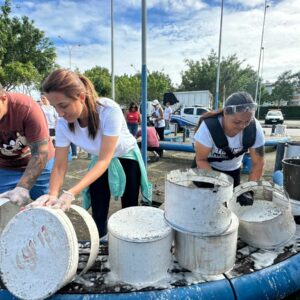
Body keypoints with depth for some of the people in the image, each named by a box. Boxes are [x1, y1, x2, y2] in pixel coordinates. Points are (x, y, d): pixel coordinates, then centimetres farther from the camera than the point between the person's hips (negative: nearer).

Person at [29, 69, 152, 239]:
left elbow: (104, 160, -36)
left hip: (127, 158, -2)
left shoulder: (109, 110, -36)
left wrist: (71, 193, -43)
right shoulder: (63, 124, -22)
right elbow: (60, 166, -17)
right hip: (100, 161, 3)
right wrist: (53, 195, -35)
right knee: (98, 214, 3)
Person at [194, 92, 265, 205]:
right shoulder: (209, 127, -34)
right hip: (208, 168, -3)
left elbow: (258, 163, -15)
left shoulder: (254, 128, -24)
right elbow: (201, 160, -24)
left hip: (233, 170, 3)